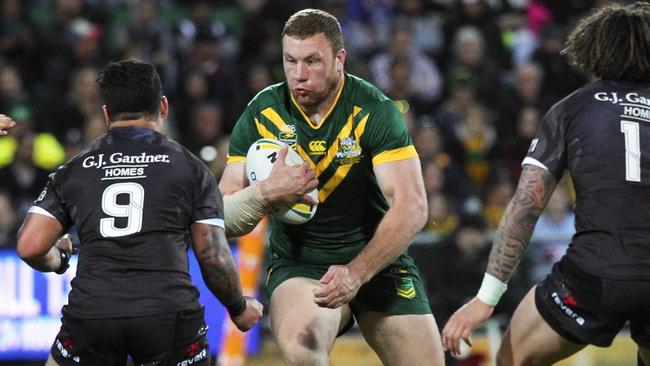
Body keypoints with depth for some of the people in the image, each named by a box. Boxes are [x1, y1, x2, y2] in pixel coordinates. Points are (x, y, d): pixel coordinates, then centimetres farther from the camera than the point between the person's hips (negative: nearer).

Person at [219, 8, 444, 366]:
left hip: (378, 259, 1)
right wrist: (266, 192, -26)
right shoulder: (261, 115, -6)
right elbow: (224, 219, -4)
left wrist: (357, 272, -30)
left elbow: (412, 207, -19)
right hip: (297, 265, -1)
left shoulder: (375, 111, -12)